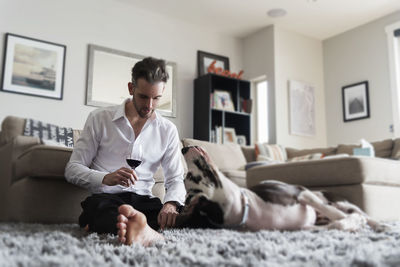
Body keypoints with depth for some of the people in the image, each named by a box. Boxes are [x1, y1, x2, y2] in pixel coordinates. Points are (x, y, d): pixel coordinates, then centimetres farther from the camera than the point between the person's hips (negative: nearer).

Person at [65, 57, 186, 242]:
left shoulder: (168, 130, 11)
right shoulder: (100, 118, 5)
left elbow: (175, 179, 8)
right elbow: (72, 170, 2)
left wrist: (170, 203, -17)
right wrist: (105, 178, -20)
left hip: (144, 199, 3)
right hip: (105, 197, -3)